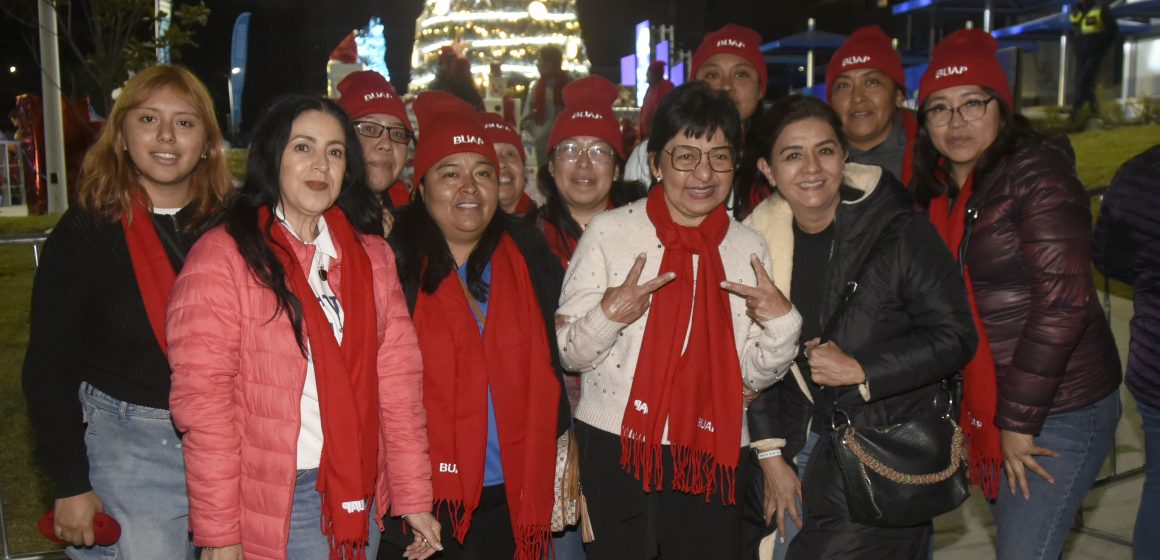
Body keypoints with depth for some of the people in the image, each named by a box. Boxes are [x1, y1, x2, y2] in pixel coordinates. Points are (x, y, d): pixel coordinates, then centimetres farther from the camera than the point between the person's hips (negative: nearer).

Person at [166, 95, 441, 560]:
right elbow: (203, 400, -12)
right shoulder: (222, 255, -8)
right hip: (273, 505, -4)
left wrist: (414, 496, 2)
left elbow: (397, 381, 4)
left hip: (360, 494, 5)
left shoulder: (372, 256, 7)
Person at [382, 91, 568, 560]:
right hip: (421, 501, -3)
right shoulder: (394, 263, -5)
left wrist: (563, 460, 6)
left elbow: (558, 363, 9)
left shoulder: (529, 256, 5)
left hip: (513, 499, 3)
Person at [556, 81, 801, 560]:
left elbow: (754, 376, 7)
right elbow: (568, 354, -4)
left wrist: (781, 323, -12)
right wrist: (608, 315, -23)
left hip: (713, 457, 3)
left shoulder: (749, 247, 5)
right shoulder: (608, 232, -5)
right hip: (616, 449, -2)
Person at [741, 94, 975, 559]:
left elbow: (955, 337, -9)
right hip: (804, 449, 4)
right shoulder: (761, 244, 1)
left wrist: (861, 372, -18)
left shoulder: (900, 233, -11)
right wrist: (772, 458, 4)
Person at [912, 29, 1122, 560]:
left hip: (1058, 410, -7)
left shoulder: (1035, 172, -15)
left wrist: (1019, 420, -18)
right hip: (989, 407, 7)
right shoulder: (939, 189, 7)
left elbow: (1063, 301, -21)